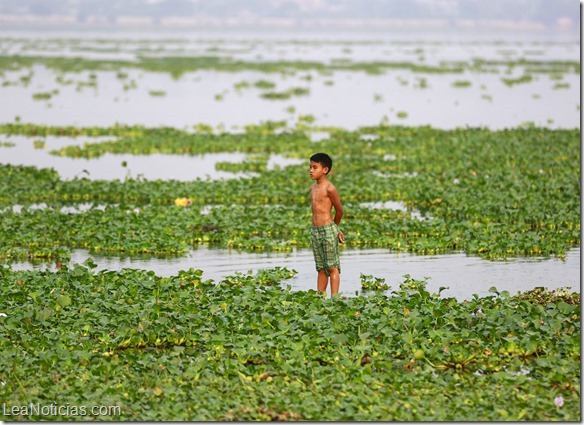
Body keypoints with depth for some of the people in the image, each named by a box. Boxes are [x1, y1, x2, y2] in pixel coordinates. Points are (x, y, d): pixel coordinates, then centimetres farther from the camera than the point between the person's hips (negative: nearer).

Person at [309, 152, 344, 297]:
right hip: (315, 230, 7)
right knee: (321, 268, 10)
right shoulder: (313, 187, 11)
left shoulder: (329, 188, -12)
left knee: (332, 267, -2)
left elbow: (339, 211, -4)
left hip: (328, 230, -7)